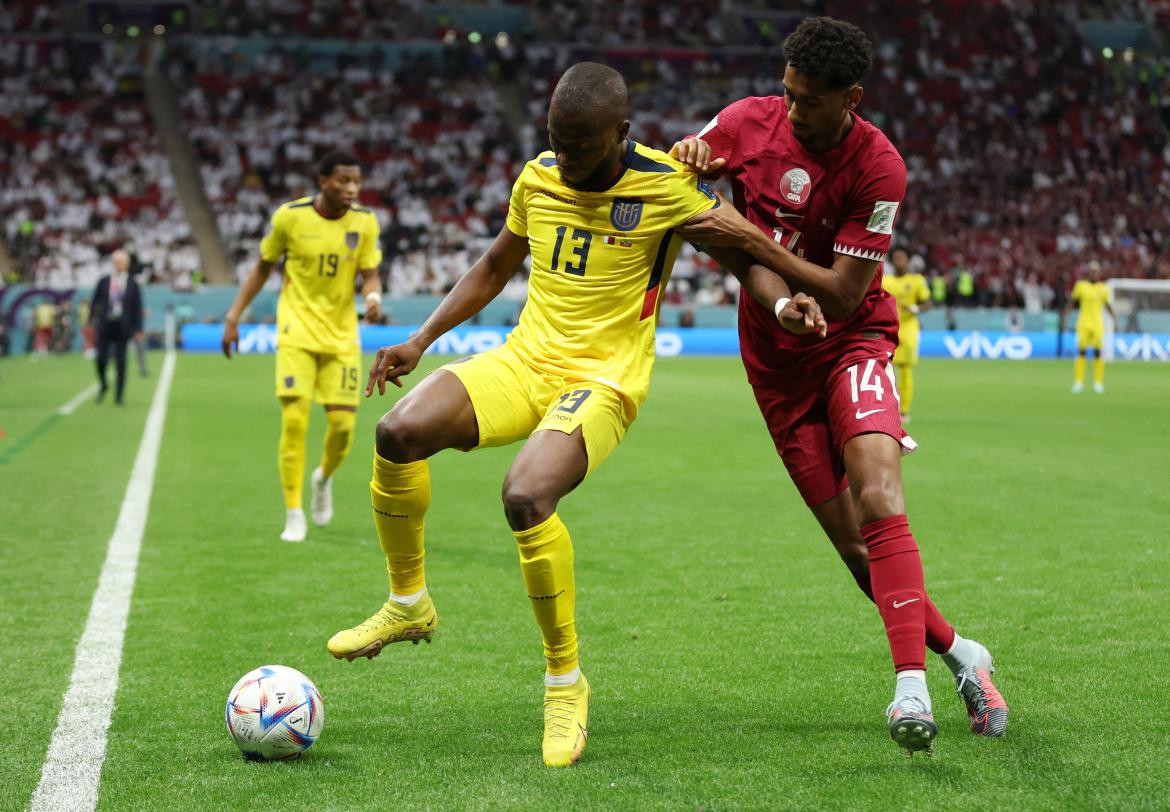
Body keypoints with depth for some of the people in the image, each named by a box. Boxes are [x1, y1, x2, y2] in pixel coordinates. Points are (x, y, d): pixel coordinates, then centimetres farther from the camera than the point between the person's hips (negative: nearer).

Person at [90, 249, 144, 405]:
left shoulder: (132, 284, 4)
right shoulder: (103, 281, 7)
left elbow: (137, 307, 3)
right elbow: (95, 301, 11)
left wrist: (137, 328, -2)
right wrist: (92, 319, 4)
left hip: (122, 327, -1)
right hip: (105, 326, 1)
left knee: (120, 362, 0)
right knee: (101, 359, -5)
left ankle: (118, 396, 9)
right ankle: (102, 385, 23)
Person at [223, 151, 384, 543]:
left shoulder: (365, 222, -2)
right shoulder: (290, 216, -8)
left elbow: (370, 274, 2)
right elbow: (262, 267, 5)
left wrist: (373, 297, -22)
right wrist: (234, 316, 3)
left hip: (342, 336, 2)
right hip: (297, 330, -2)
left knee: (343, 424, -3)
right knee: (295, 419, -14)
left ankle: (324, 477, 32)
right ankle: (294, 515, -3)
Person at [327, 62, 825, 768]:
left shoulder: (667, 186, -10)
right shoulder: (538, 177, 5)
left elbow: (743, 257, 1)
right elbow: (493, 271, 20)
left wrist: (782, 303, -21)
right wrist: (420, 342, 14)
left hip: (603, 379, -5)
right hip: (525, 359, 5)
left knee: (526, 496, -32)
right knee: (399, 432, -21)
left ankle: (566, 684, -12)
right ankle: (409, 605, 4)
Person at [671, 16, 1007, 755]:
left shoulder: (878, 167, -17)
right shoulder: (749, 121, -6)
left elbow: (843, 293, -19)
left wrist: (754, 242, -26)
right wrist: (685, 155, -15)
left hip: (852, 341, -3)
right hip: (776, 357, 3)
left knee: (877, 493, -28)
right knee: (854, 543, 0)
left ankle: (912, 686, -32)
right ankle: (959, 654, 17)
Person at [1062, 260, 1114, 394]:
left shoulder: (1103, 288, 8)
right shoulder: (1080, 285, 3)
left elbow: (1108, 305, 17)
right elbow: (1070, 302, 8)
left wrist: (1115, 320, 10)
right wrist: (1063, 318, 3)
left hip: (1098, 325, 1)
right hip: (1083, 323, -1)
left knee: (1098, 352, -2)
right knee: (1081, 352, -5)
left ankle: (1098, 383, 5)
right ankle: (1078, 382, -1)